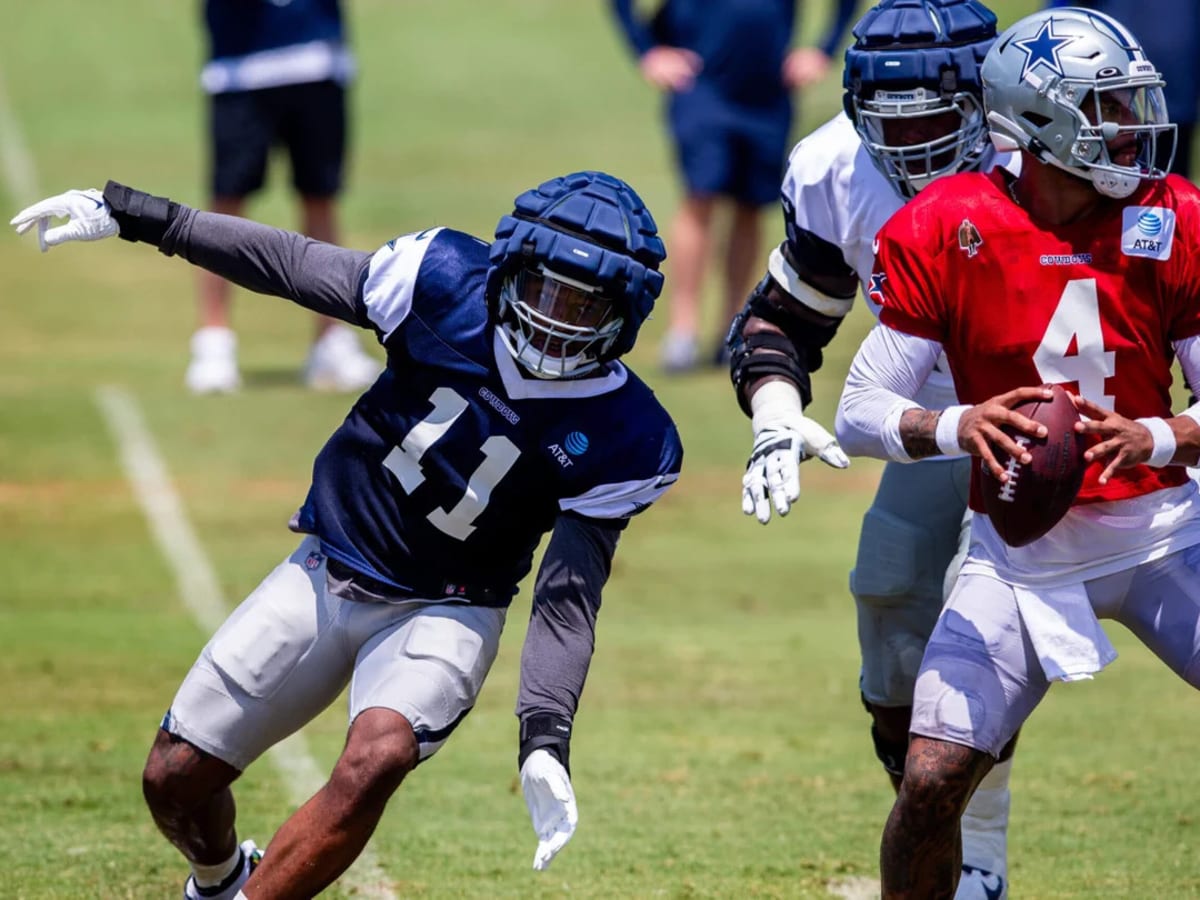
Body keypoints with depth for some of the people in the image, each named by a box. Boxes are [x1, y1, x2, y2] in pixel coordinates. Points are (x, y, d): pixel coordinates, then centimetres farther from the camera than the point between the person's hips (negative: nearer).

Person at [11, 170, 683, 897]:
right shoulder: (446, 282, -18)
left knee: (375, 762, -33)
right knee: (175, 779, 7)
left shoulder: (623, 442, -19)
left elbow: (568, 599, -16)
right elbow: (291, 265, -7)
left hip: (444, 614, -3)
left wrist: (546, 740, -28)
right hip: (328, 577, 3)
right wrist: (133, 215, -6)